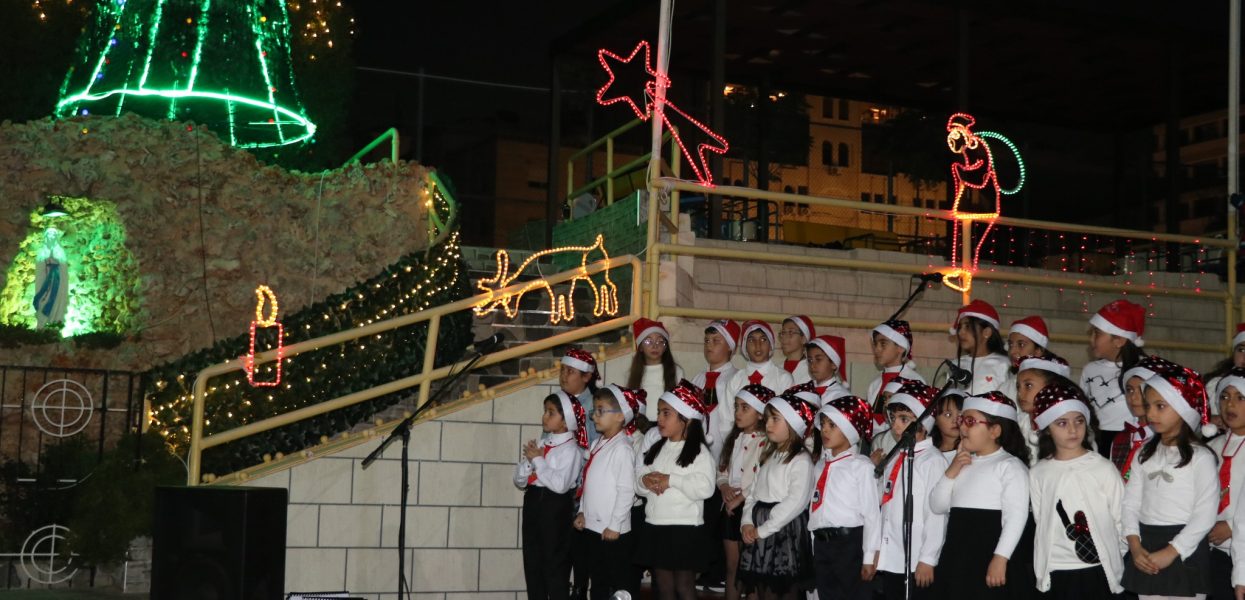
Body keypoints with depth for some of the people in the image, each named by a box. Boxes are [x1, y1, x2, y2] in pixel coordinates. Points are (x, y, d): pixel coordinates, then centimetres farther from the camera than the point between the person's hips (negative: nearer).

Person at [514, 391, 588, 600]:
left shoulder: (571, 449, -10)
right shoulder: (540, 445, 13)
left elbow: (560, 484, -23)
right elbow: (519, 481, 14)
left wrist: (538, 460, -13)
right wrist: (528, 460, -6)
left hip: (555, 507, -8)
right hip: (532, 502, 8)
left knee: (555, 565, 0)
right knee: (532, 563, 12)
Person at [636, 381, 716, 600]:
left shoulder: (699, 451, -8)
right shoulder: (656, 449, 13)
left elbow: (705, 488, -20)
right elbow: (638, 480, 10)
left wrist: (670, 480, -20)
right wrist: (646, 481, -12)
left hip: (684, 528, -6)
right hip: (655, 526, 6)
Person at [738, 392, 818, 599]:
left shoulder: (801, 460, -11)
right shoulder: (769, 455, 16)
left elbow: (795, 502, -20)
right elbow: (754, 491, 14)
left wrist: (762, 530, -17)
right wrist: (747, 522, -3)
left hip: (785, 531, -8)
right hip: (759, 533, 8)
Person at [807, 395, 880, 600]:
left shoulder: (861, 466, -9)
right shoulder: (820, 465, 12)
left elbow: (871, 513, -10)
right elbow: (814, 506, 12)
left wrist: (869, 557, -11)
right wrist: (813, 548, 11)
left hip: (850, 543, -7)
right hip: (821, 543, 7)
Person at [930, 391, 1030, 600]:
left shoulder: (1010, 465, -7)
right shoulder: (962, 464, 19)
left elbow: (1016, 517, -15)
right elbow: (937, 506, 13)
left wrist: (1000, 558, -23)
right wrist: (951, 472, 0)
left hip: (989, 558, -8)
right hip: (955, 556, 8)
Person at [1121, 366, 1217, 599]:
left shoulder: (1200, 457, -7)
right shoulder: (1145, 452, 9)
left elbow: (1205, 515, -13)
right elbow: (1131, 501, 4)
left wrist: (1170, 552, -17)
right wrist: (1135, 545, -10)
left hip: (1184, 552, -5)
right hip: (1146, 547, 5)